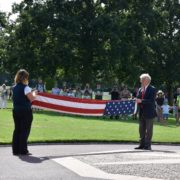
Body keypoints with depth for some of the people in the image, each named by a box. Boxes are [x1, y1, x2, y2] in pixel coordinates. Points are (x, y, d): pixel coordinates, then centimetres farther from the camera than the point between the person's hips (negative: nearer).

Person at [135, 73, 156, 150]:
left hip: (149, 112, -7)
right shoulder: (140, 89, 15)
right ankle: (142, 144, 17)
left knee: (149, 130, -3)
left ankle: (148, 145, 1)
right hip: (142, 112, 7)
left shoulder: (152, 89, -8)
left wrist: (141, 101, -20)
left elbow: (151, 101, -17)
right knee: (142, 129, 10)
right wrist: (138, 101, -8)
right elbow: (138, 99, 16)